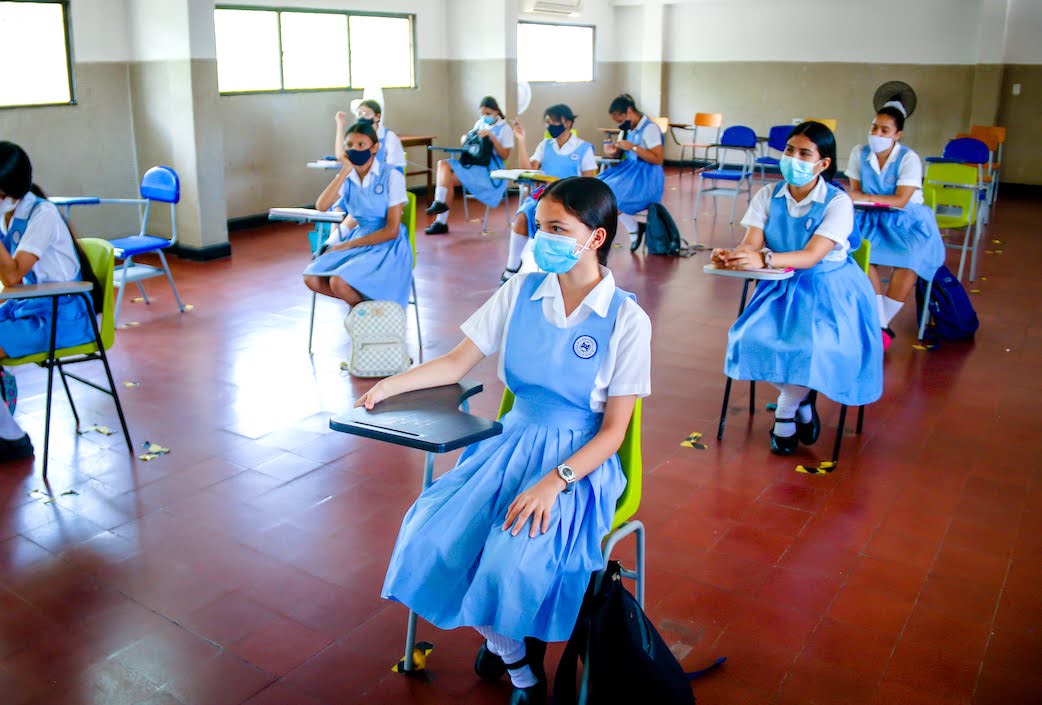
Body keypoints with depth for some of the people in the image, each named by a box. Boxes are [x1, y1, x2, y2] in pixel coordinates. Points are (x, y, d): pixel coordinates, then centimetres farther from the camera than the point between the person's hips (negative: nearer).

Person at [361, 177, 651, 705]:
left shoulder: (626, 320, -9)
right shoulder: (521, 291, 1)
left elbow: (613, 430, -9)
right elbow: (457, 363, 6)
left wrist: (554, 482, -22)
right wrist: (388, 386, -8)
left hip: (581, 461, -4)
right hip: (513, 443, 4)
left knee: (513, 562, -29)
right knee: (432, 537, -18)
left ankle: (506, 641, 11)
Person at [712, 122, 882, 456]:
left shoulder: (838, 202, -11)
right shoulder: (768, 196, 2)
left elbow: (812, 256, -25)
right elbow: (751, 243, -11)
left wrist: (764, 259, -43)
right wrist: (730, 256, -36)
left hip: (828, 291, -3)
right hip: (782, 288, 4)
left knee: (814, 347, -30)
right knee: (754, 339, -24)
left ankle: (784, 415, 2)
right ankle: (802, 402, 4)